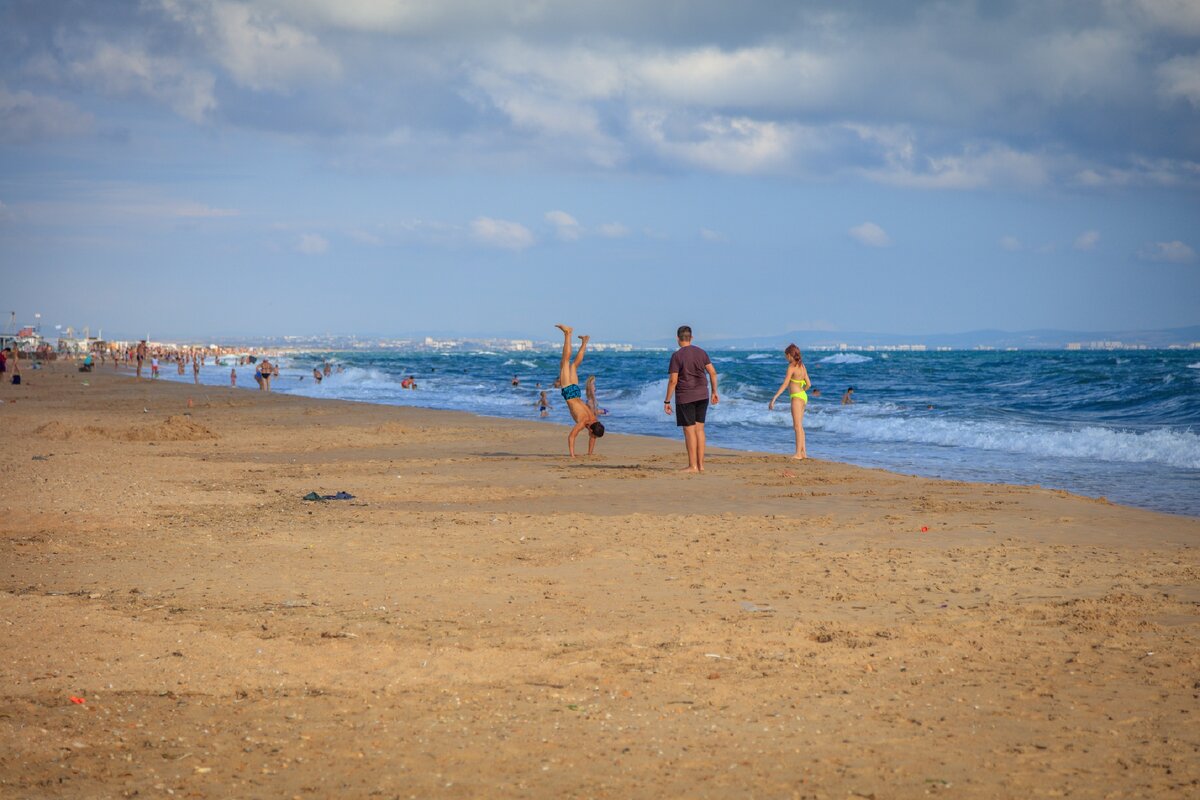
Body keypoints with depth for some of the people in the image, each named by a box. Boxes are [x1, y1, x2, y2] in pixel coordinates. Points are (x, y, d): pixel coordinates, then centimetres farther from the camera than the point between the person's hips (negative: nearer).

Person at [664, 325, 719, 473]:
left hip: (685, 397, -5)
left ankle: (693, 466, 0)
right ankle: (701, 465, 11)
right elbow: (713, 372, 5)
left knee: (689, 431, -1)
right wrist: (714, 392, 14)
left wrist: (667, 401, -8)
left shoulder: (677, 356, -11)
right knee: (699, 429, 10)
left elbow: (673, 380, -13)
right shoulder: (701, 352, 5)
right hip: (702, 394, 5)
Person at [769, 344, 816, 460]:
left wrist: (774, 398, -20)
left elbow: (785, 384, -19)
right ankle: (803, 452, 16)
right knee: (798, 426, 14)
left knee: (798, 426, -7)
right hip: (803, 396, 9)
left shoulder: (792, 366, -13)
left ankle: (798, 453, -8)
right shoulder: (802, 366, 10)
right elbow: (808, 384, 15)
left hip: (796, 397, -9)